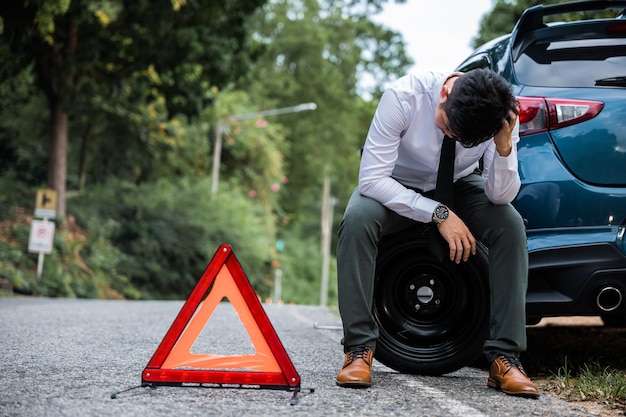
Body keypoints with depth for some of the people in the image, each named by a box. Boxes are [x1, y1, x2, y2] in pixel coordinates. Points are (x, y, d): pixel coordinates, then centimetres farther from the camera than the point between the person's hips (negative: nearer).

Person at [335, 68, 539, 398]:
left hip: (460, 187, 2)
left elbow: (501, 196, -21)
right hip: (396, 188, -2)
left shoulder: (502, 113, -25)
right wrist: (438, 214, -34)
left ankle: (504, 356, -19)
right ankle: (358, 347, -23)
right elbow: (371, 179, -31)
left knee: (510, 225, -26)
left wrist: (504, 147, -40)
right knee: (357, 219, -33)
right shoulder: (403, 95, -32)